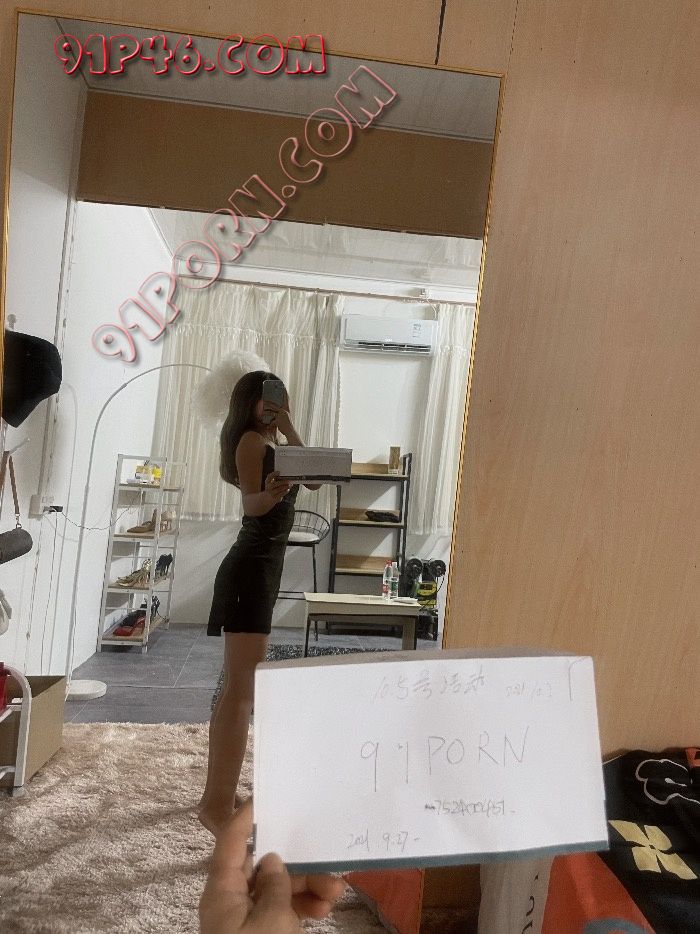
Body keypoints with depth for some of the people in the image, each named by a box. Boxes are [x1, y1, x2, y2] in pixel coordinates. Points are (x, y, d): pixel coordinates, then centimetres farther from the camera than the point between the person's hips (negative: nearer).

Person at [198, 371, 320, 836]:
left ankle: (221, 793, 28)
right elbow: (251, 502, -23)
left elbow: (315, 480, 5)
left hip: (264, 566, 10)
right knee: (241, 688, -12)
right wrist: (269, 495, -45)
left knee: (244, 685, 15)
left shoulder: (272, 444, 20)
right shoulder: (251, 440, -8)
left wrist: (289, 427, 1)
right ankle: (217, 805, -6)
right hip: (251, 568, -10)